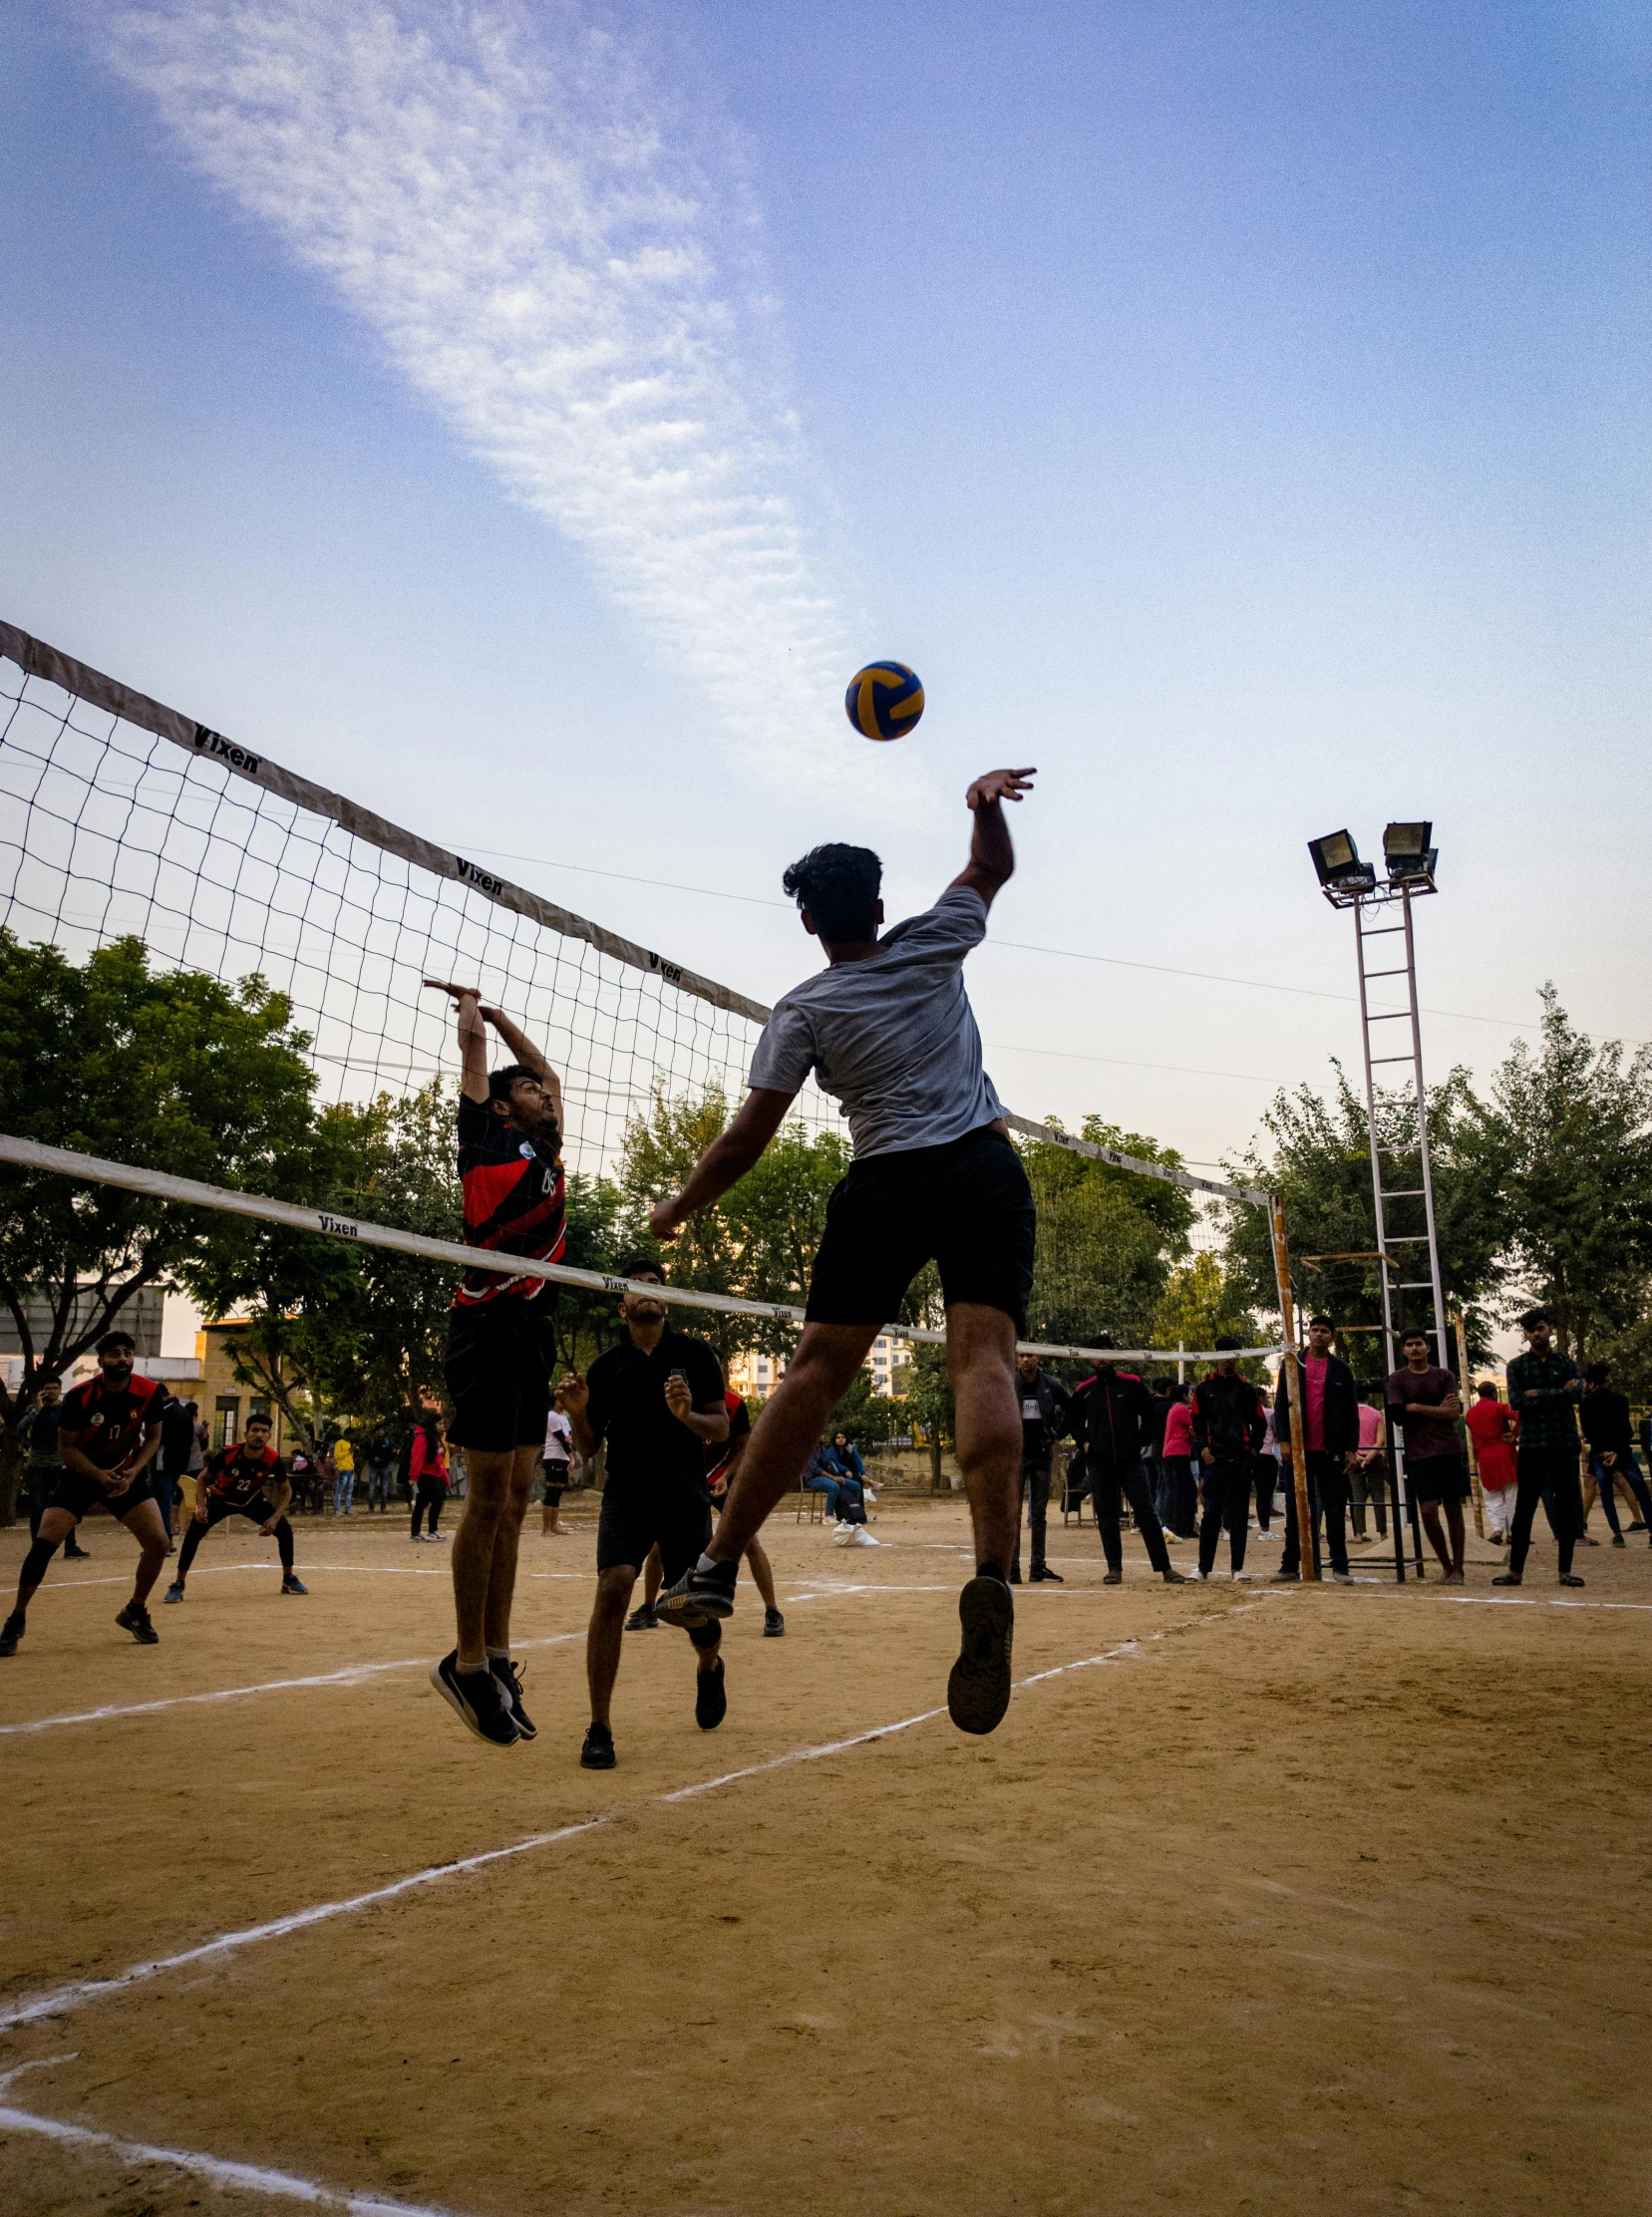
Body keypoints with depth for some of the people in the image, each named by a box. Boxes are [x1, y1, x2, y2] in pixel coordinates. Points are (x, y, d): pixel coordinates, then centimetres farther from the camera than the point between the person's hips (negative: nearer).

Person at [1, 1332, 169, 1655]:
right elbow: (66, 1447, -13)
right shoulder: (79, 1397, -23)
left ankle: (135, 1612, 15)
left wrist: (133, 1472, -18)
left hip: (128, 1474, 2)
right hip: (80, 1474, -2)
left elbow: (153, 1438, -2)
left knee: (158, 1542, -8)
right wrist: (99, 1475, -27)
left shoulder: (150, 1393, -16)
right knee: (43, 1543, -15)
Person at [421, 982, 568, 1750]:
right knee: (488, 1499, -5)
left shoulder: (546, 1151, 19)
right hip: (488, 1327, -7)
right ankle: (467, 1663, 4)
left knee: (514, 1499, 7)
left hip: (534, 1332, 7)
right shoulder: (489, 1137, 2)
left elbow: (549, 1072, 33)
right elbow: (474, 1041, 6)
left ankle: (495, 1656, 14)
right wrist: (469, 1004, 26)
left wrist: (494, 1008, 36)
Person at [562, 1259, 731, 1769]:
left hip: (686, 1500, 0)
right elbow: (588, 1447, 9)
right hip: (626, 1497, 1)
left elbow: (721, 1429, 0)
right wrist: (577, 1411, -10)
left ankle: (709, 1668, 42)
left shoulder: (693, 1353, 2)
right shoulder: (606, 1367, 6)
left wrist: (686, 1415, -20)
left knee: (695, 1609, 3)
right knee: (612, 1588, -21)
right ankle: (599, 1729, -11)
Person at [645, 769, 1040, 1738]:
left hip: (886, 1183, -1)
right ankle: (993, 1578, -31)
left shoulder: (804, 1010, 4)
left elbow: (749, 1138, 2)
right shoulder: (931, 946, 9)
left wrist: (679, 1209, 13)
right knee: (985, 1360, -14)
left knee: (818, 1369, 2)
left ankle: (719, 1566, 7)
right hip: (986, 1168, 1)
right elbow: (995, 866, 27)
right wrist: (989, 798, 16)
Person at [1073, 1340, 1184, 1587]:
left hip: (1130, 1460, -2)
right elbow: (1075, 1421, 19)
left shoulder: (1131, 1383, 2)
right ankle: (1114, 1569, 12)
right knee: (1106, 1517, 5)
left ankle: (1165, 1568, 1)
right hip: (1099, 1463, 2)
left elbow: (1150, 1414, 8)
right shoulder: (1085, 1389, 7)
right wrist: (1084, 1442, 4)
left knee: (1146, 1513, -4)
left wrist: (1139, 1441, 0)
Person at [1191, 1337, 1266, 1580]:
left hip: (1242, 1460, 1)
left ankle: (1238, 1567, 11)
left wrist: (1254, 1449, 1)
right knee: (1212, 1513, -1)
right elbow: (1196, 1423, 6)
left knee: (1240, 1515, 4)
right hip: (1214, 1460, -1)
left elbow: (1259, 1425, 13)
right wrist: (1204, 1449, -5)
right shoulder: (1204, 1388, 6)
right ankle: (1204, 1567, 4)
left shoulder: (1247, 1389, 9)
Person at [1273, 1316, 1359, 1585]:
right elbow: (1281, 1405, 2)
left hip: (1331, 1451, 0)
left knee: (1335, 1510, 2)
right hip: (1299, 1449, 0)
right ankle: (1290, 1565, 8)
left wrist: (1351, 1448, -3)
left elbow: (1351, 1412, 4)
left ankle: (1340, 1566, 7)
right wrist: (1283, 1440, -8)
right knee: (1295, 1509, 5)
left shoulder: (1341, 1369, 5)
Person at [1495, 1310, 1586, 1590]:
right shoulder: (1517, 1366, 5)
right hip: (1531, 1446, -1)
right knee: (1524, 1509, 1)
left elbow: (1576, 1395, -13)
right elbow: (1516, 1402, -10)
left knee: (1568, 1509, 4)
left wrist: (1539, 1394, -13)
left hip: (1565, 1444, 1)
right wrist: (1558, 1395, -11)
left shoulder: (1568, 1364, 7)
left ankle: (1566, 1569, 14)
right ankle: (1516, 1570, 6)